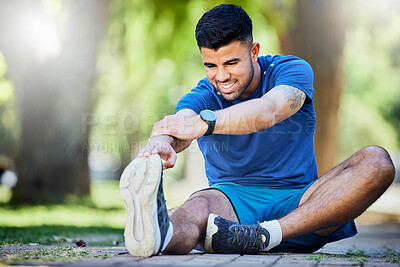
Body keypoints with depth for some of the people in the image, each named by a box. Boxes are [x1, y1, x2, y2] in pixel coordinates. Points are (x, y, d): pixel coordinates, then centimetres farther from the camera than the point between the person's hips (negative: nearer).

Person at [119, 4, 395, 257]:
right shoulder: (202, 97, 0)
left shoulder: (292, 70, -4)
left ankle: (265, 235, -42)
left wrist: (204, 123, -47)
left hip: (297, 202, 1)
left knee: (377, 161, -26)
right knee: (198, 207, -36)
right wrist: (162, 143, -53)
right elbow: (181, 122, -26)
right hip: (232, 199, 0)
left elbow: (268, 111, -28)